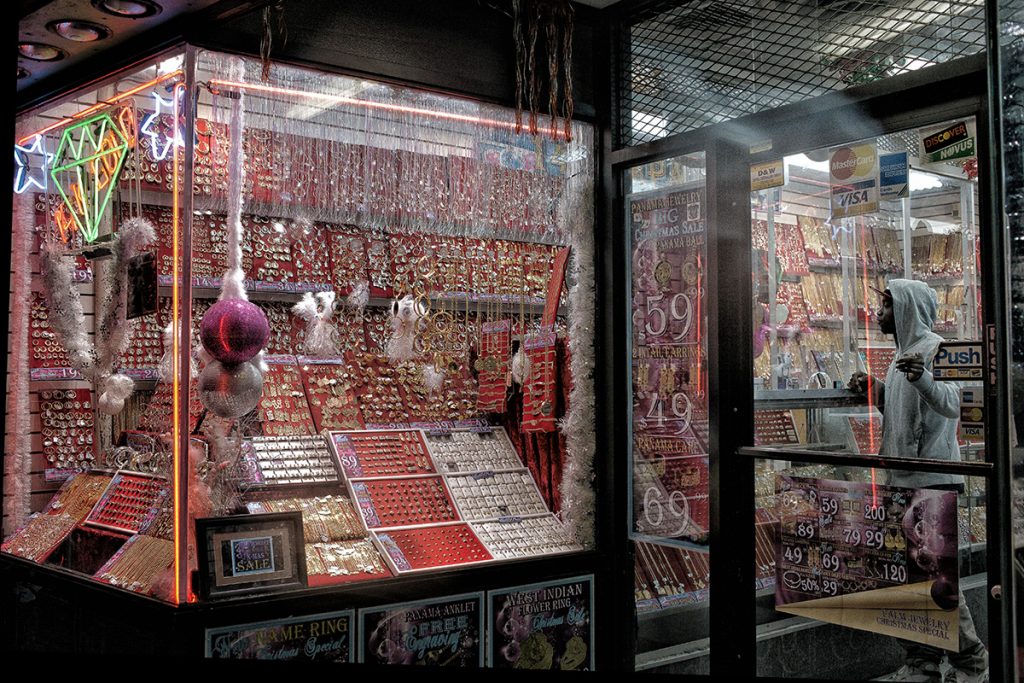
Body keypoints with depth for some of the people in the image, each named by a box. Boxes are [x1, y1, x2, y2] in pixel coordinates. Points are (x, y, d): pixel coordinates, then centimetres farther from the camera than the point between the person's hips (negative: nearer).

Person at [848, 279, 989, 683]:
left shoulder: (934, 349, -11)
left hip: (933, 480, -9)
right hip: (904, 479, 9)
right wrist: (876, 390, 10)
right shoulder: (903, 353, 17)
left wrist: (923, 380, -44)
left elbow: (952, 404, -26)